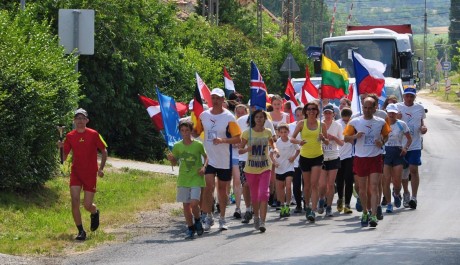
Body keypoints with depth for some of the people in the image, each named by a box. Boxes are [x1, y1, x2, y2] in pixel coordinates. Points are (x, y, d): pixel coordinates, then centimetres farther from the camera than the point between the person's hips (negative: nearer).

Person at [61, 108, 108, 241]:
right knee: (75, 202, -12)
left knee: (87, 205, -2)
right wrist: (61, 148, -18)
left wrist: (101, 169, -4)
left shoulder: (93, 134, -4)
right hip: (76, 173, 2)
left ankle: (95, 212, 36)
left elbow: (104, 151, 5)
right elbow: (64, 157, 2)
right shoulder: (70, 136, 1)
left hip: (90, 174, -2)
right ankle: (81, 231, -2)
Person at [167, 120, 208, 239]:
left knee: (194, 203, -15)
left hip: (196, 179, -3)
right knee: (186, 205, 4)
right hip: (183, 179, 3)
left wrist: (204, 167, -9)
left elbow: (206, 157, 8)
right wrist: (171, 159, -9)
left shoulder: (198, 145, -6)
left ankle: (197, 221, 14)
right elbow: (174, 163, 13)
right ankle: (190, 228, 16)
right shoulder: (177, 146, 2)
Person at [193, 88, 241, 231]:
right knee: (208, 186, -11)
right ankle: (208, 216, -1)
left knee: (222, 188, 10)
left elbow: (238, 138, -10)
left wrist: (222, 140, -25)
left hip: (224, 160, -2)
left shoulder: (229, 117, -8)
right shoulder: (204, 115, 3)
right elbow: (196, 132, 14)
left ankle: (222, 218, 21)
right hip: (209, 158, 2)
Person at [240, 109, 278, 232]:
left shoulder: (268, 132, 2)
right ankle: (256, 217, 35)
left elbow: (272, 143, 23)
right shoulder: (248, 133, -4)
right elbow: (240, 149, -2)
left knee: (264, 194, -15)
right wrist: (246, 149, -24)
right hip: (251, 168, 0)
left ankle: (262, 221, -18)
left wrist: (275, 149, 2)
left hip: (265, 168, 0)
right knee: (254, 195, 11)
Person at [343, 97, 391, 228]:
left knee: (374, 187, -11)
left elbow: (386, 136, 17)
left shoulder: (381, 122, 3)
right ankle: (365, 213, 29)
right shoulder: (355, 122, 0)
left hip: (375, 158, -1)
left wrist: (382, 142, -5)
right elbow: (346, 137, 4)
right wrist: (355, 136, -16)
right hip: (360, 158, 1)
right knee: (362, 188, 10)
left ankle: (373, 216, -16)